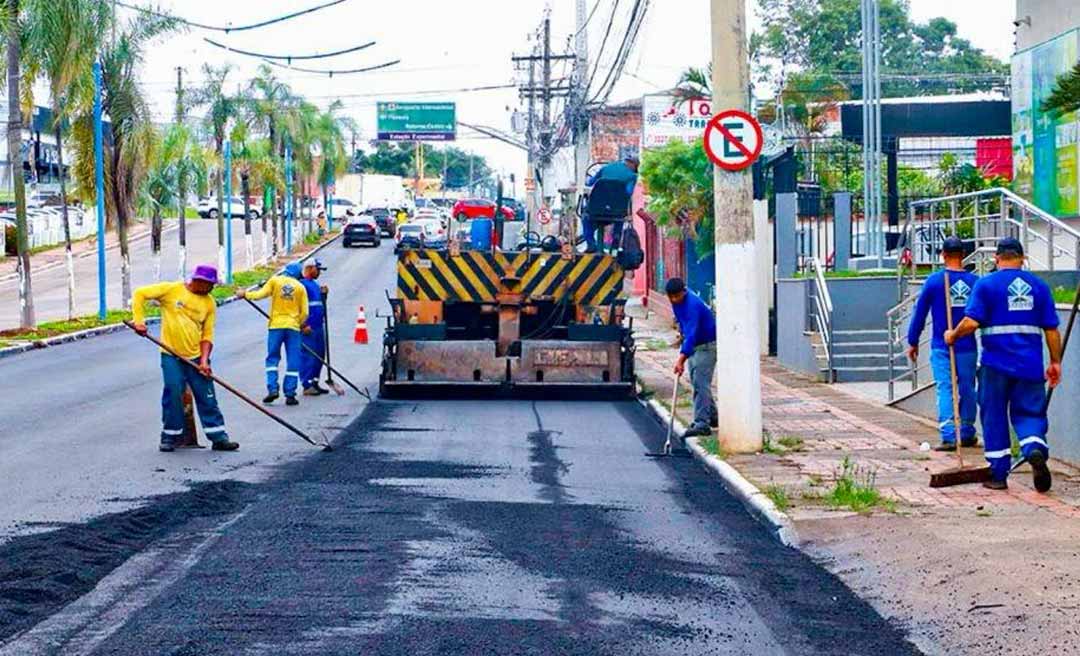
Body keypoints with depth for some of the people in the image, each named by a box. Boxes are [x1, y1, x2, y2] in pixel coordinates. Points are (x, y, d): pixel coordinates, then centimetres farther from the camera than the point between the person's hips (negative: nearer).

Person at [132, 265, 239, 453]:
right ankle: (169, 437, 9)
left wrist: (204, 359, -7)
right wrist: (139, 320, -14)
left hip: (196, 357, 3)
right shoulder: (171, 290, -4)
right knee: (173, 396, -4)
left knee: (207, 398, 2)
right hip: (171, 355, -3)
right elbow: (140, 294, -4)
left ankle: (219, 437, 8)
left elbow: (207, 334, 5)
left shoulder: (209, 303, 5)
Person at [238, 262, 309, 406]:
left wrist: (245, 294, 11)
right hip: (293, 327, 0)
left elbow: (260, 294, -6)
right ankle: (290, 394, 0)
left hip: (276, 325, 0)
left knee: (272, 358, 7)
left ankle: (272, 389, -7)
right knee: (293, 362, 3)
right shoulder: (300, 287, 6)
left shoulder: (275, 280, 3)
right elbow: (304, 312, 6)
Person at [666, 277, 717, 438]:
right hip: (694, 345, 10)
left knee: (700, 384, -15)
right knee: (696, 382, 14)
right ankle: (712, 416, 26)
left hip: (707, 345, -10)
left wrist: (681, 359, -45)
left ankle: (702, 424, -18)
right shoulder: (677, 301, -2)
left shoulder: (692, 304, -31)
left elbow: (691, 334, -39)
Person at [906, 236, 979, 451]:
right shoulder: (975, 281, -1)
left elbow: (919, 313, 1)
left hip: (941, 347, -2)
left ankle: (948, 436, -13)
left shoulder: (934, 281, -5)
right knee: (967, 390, 13)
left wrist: (913, 342, 10)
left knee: (945, 390, -3)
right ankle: (966, 434, 20)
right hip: (968, 347, 2)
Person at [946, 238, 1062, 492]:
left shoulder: (986, 284, -3)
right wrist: (1055, 362, 13)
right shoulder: (1039, 285, 6)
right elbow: (1051, 329, 6)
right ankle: (1035, 450, -21)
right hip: (1030, 363, 2)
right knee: (1029, 413, 9)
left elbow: (971, 322, -13)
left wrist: (953, 335, 6)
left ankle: (998, 475, 12)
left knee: (994, 416, 8)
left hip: (996, 364, -2)